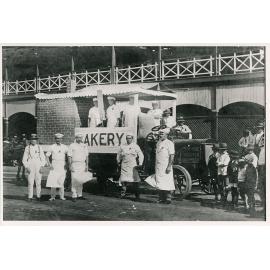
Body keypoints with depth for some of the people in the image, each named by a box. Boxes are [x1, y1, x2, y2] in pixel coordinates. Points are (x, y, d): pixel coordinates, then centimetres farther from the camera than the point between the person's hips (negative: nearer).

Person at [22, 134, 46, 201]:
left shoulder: (39, 147, 8)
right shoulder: (27, 148, 6)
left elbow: (43, 159, 10)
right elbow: (24, 159, 8)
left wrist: (42, 166, -2)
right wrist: (26, 167, -3)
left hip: (38, 167, 1)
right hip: (30, 167, -1)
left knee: (38, 182, -2)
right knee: (30, 182, -5)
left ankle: (38, 196, 5)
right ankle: (30, 197, 0)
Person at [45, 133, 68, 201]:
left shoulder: (64, 147, 8)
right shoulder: (52, 147, 5)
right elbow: (47, 156, 7)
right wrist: (50, 164, -3)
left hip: (62, 165, 0)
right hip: (54, 165, 0)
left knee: (61, 181, -3)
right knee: (53, 181, -7)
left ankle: (62, 196, 3)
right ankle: (53, 196, 1)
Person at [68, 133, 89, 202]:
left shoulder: (84, 146, 13)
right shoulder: (72, 146, 1)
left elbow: (86, 156, 14)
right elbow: (69, 156, -3)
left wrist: (86, 165, 8)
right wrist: (70, 165, -10)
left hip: (82, 164, 4)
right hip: (75, 164, -4)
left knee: (80, 181, 6)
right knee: (74, 180, -7)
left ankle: (79, 195, 13)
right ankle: (74, 196, -5)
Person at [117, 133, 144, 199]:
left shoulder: (135, 146, 5)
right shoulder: (122, 147, 11)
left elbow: (141, 155, 5)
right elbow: (119, 155, 23)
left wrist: (140, 164, -3)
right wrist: (118, 162, 20)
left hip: (133, 165, -2)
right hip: (124, 165, 2)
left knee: (135, 179, -2)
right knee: (123, 180, -2)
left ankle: (137, 195, 6)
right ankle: (123, 192, 13)